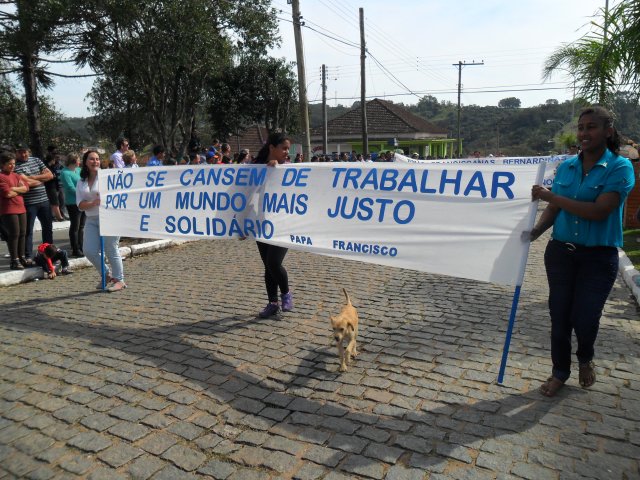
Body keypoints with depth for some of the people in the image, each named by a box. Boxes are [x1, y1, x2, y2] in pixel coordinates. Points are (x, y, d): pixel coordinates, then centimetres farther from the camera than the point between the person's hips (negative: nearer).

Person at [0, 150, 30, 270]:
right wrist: (20, 189, -1)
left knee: (22, 234, 8)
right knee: (14, 234, -8)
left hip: (21, 209, 7)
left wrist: (13, 188, -10)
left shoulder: (16, 175, 17)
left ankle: (22, 258, 17)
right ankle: (14, 261, -3)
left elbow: (26, 187, 4)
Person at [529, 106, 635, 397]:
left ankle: (585, 359, 35)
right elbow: (554, 209, 7)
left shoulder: (620, 168, -10)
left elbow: (599, 211, -21)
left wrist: (551, 196, -23)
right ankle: (560, 372, 28)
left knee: (584, 318, 0)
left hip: (599, 256, -3)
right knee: (559, 316, 8)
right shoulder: (566, 166, 4)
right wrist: (535, 232, -11)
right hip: (561, 252, 4)